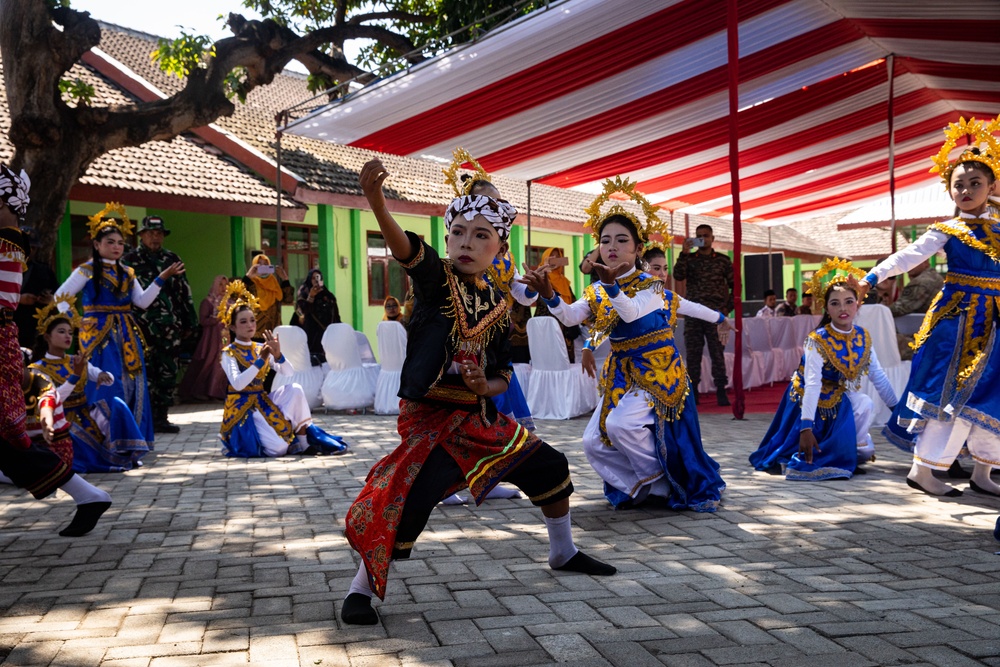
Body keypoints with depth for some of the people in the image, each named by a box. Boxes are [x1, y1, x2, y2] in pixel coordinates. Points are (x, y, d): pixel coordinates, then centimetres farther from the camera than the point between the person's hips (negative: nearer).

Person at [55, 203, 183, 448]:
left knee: (132, 386, 5)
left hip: (127, 335, 6)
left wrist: (161, 278, -2)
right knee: (108, 388, -9)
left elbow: (142, 301, 4)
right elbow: (60, 298, -3)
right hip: (100, 334, -6)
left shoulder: (127, 273, 15)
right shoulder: (86, 271, -1)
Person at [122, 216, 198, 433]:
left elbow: (184, 293, 16)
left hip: (170, 329, 4)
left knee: (169, 373, 5)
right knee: (145, 374, -4)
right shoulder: (130, 261, 3)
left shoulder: (172, 259, 14)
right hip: (143, 328, -4)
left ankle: (161, 417, 14)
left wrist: (190, 324, 12)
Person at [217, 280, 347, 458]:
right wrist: (260, 361, -24)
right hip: (242, 407, -6)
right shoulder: (229, 352, -8)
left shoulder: (261, 348, 7)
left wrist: (278, 355, -21)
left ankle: (303, 442, -12)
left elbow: (289, 373, -2)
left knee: (295, 388, -21)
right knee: (278, 448, -25)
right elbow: (237, 384, -25)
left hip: (262, 401, 6)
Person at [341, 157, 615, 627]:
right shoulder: (436, 279, -9)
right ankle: (362, 589, 2)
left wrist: (486, 386, -12)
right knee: (413, 498, -20)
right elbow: (406, 248, -32)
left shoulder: (497, 305, 6)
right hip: (429, 417, -6)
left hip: (478, 416, 6)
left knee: (548, 466, 13)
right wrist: (377, 203, -50)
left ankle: (564, 553, 38)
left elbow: (502, 373, 12)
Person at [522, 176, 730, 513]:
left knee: (620, 423, -28)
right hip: (621, 375, 6)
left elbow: (631, 313, -33)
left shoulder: (650, 285, -13)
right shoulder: (597, 293, 3)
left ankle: (668, 482, -2)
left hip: (657, 373, -6)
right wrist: (549, 295, -35)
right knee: (594, 443, -4)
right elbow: (570, 317, -16)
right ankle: (649, 487, 19)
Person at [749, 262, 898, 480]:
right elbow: (812, 384, -32)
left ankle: (857, 452, -2)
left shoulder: (863, 338, -9)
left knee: (865, 405, -23)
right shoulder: (817, 341, -25)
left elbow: (879, 376, -2)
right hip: (811, 401, -4)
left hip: (839, 398, 4)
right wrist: (806, 427, -37)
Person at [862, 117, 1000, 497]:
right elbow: (910, 256, -14)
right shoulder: (947, 231, -3)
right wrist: (873, 276, -26)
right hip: (957, 317, -4)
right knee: (951, 391, -8)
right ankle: (922, 470, -2)